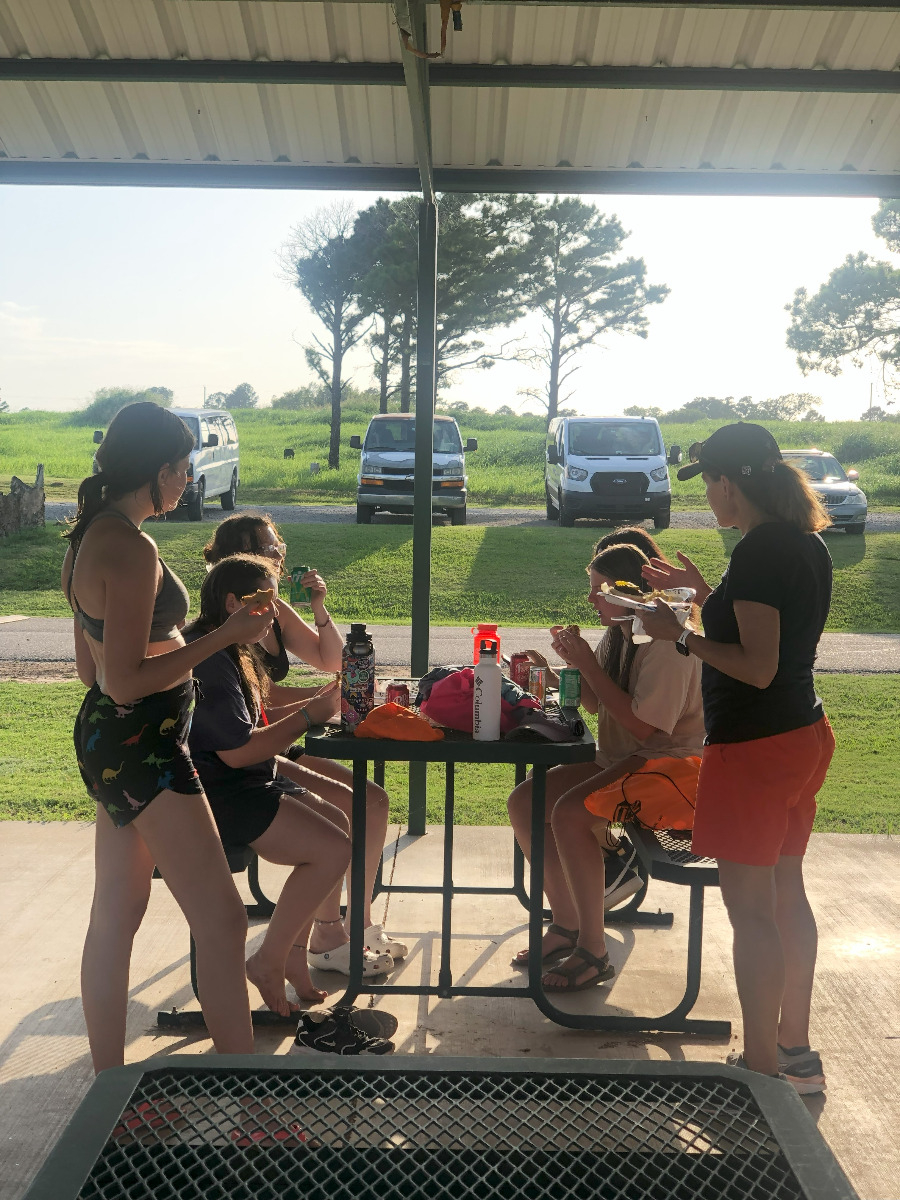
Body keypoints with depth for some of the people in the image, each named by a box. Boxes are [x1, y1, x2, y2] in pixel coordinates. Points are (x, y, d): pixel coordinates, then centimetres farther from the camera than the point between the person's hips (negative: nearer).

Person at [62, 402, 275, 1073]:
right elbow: (126, 680, -24)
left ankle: (108, 1081, 32)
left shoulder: (90, 536, 9)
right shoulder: (133, 548, -21)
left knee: (116, 916, 18)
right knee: (222, 922, -3)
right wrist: (225, 636, -20)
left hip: (106, 738, 11)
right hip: (144, 745, -11)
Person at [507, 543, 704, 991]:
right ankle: (566, 924, 9)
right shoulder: (617, 633, 9)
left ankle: (592, 951, -16)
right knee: (524, 801, -2)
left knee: (570, 813, -29)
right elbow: (595, 705, 16)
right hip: (620, 761, 10)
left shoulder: (666, 640, -19)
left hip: (671, 766, -9)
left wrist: (590, 665, -21)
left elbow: (644, 725, -26)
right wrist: (574, 661, -3)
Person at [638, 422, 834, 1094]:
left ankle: (763, 1068, 13)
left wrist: (682, 637, -13)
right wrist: (704, 592, 18)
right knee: (786, 892, 18)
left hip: (754, 747, -10)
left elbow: (758, 667, -23)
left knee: (750, 908, 1)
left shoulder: (759, 551, -19)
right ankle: (795, 1051, 30)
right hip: (805, 736, 10)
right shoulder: (808, 544, 10)